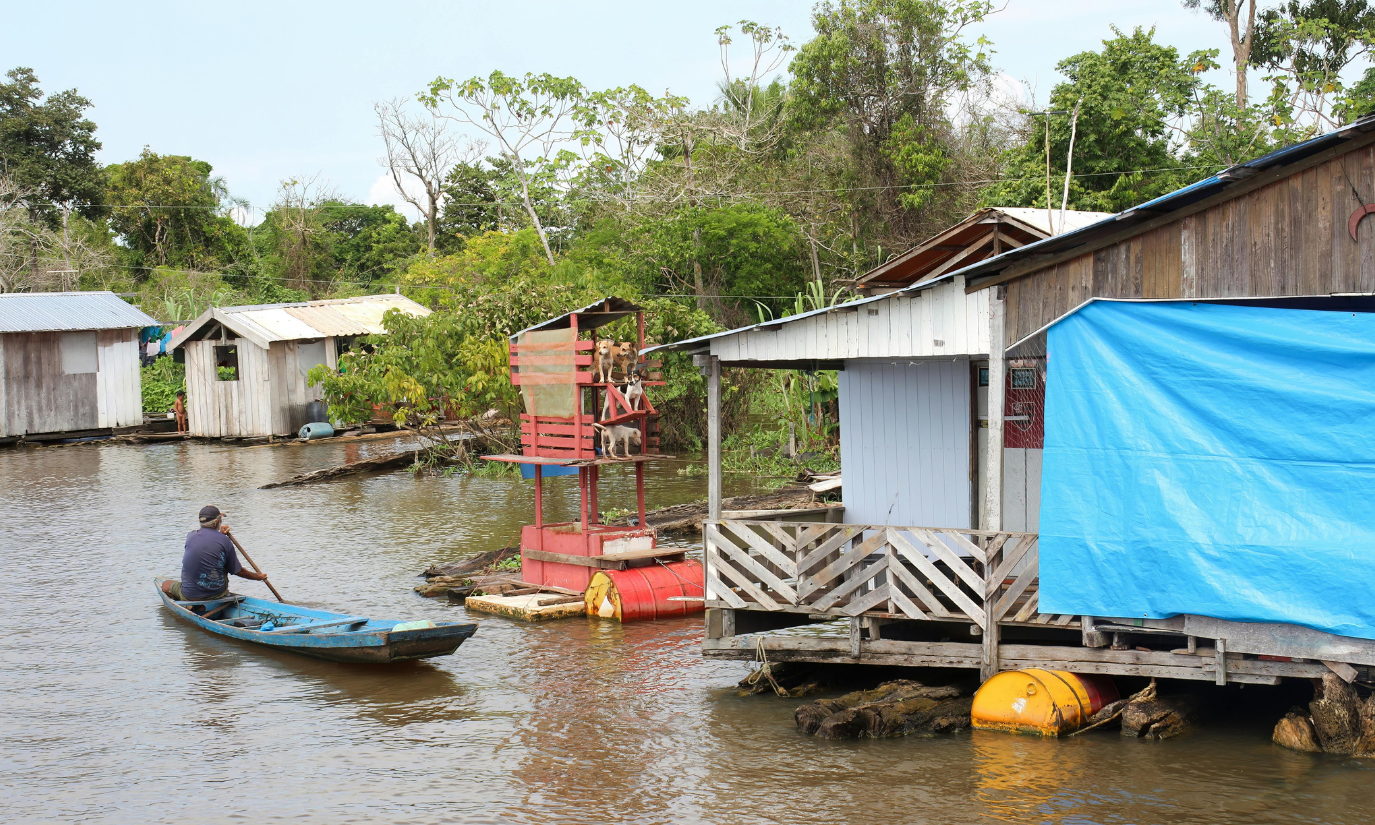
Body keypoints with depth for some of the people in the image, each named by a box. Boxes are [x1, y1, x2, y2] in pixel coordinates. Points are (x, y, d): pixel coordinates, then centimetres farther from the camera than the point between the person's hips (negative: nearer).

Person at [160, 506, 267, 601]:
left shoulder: (190, 536, -4)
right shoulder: (225, 541, -8)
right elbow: (238, 571, 0)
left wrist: (220, 534, 22)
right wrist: (258, 577, 14)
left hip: (189, 595, 1)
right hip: (217, 594, -1)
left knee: (166, 585, 27)